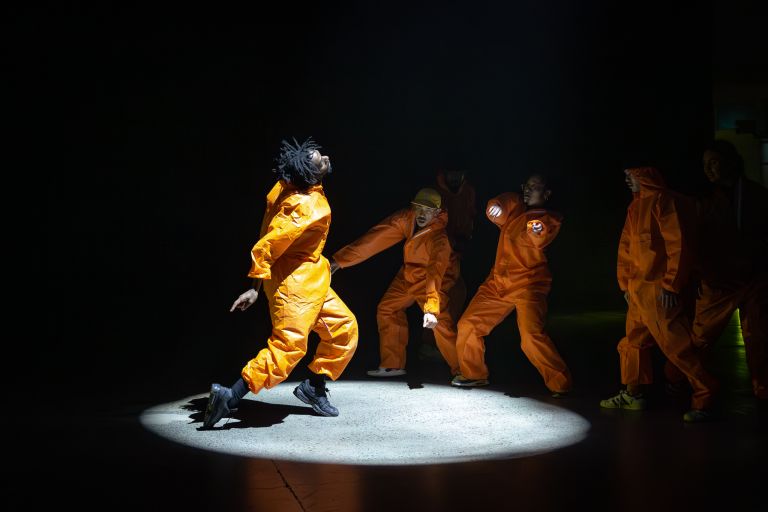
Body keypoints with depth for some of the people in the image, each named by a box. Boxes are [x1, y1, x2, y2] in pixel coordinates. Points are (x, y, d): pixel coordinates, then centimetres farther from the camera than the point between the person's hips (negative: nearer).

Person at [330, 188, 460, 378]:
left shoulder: (439, 236, -35)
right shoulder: (406, 218, -19)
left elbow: (436, 272, -45)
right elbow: (375, 238, -20)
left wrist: (431, 308, -57)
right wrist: (340, 260, -23)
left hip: (435, 276, -6)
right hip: (409, 272, 6)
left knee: (440, 321, -23)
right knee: (387, 309, 3)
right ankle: (393, 365, 12)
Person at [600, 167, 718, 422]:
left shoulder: (661, 200, -10)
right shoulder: (635, 206, 17)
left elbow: (677, 243, -16)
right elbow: (626, 248, 21)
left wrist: (670, 284, -18)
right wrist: (625, 283, 16)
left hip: (658, 289, -9)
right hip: (638, 290, 9)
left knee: (677, 344, -9)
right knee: (633, 342, 15)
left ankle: (704, 399, -3)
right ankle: (632, 394, 26)